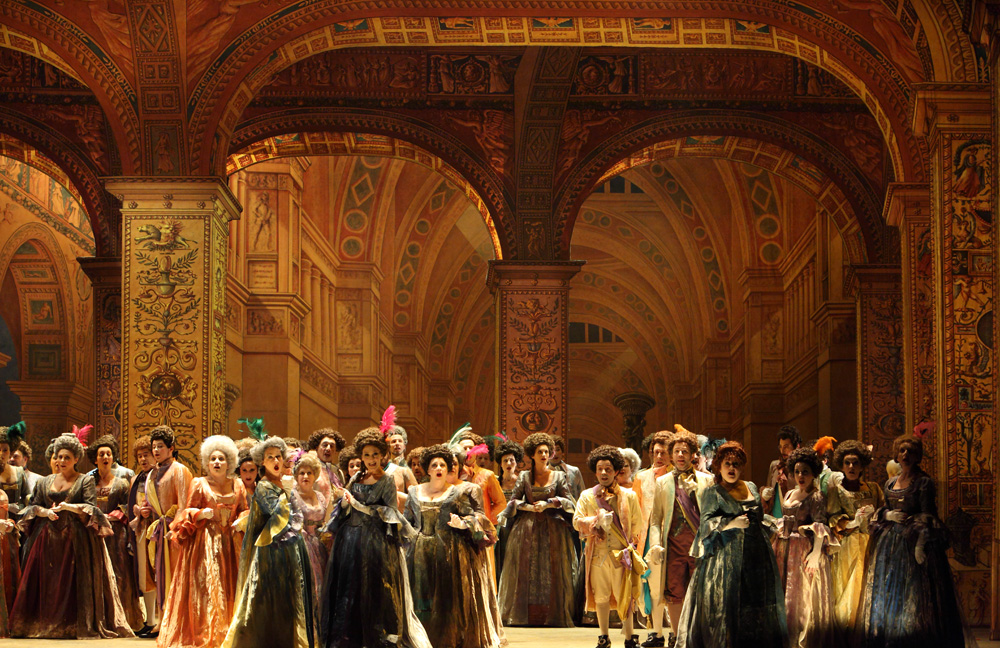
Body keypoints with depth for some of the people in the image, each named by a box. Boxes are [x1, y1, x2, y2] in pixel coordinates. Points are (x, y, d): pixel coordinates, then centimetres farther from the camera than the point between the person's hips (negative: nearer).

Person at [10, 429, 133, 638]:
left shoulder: (85, 481, 4)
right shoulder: (46, 482, 18)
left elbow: (90, 508, -6)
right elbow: (33, 507, 15)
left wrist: (68, 507, -18)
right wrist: (45, 512, -5)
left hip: (75, 538, -4)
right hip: (49, 538, 4)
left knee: (72, 583, -9)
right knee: (46, 582, -2)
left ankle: (72, 626, -7)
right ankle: (46, 624, 1)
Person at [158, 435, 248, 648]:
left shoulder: (238, 485, 10)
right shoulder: (199, 484, 0)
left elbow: (244, 511, 16)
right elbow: (187, 513, 3)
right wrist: (201, 514, -15)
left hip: (228, 543, 4)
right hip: (204, 541, -4)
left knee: (228, 588, 2)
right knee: (204, 588, -8)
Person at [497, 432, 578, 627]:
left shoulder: (559, 476, 6)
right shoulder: (524, 477, 7)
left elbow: (568, 502, 1)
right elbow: (513, 501, 5)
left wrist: (548, 504, -10)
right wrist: (530, 507, -8)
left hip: (553, 529, 0)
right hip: (528, 529, 0)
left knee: (552, 572, -4)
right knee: (527, 571, -4)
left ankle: (553, 615, -2)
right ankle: (526, 615, -2)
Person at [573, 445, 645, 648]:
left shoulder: (628, 496, 4)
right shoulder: (587, 496, 7)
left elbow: (637, 525, 10)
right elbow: (576, 521, -1)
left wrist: (628, 542, 7)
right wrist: (597, 520, -15)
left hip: (621, 554, -2)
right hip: (597, 554, 2)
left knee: (624, 597, -3)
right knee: (601, 597, 8)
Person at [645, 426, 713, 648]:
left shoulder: (707, 480, 11)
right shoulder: (662, 483, 13)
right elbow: (655, 518, 11)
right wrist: (655, 544, -2)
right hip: (674, 545, 1)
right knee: (674, 594, 0)